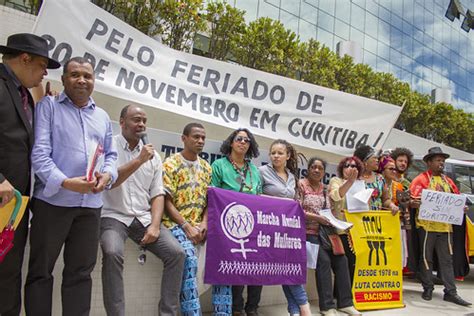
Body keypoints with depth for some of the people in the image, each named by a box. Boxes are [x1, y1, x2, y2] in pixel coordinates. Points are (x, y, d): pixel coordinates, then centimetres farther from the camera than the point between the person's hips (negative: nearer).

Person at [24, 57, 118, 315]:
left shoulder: (102, 116, 17)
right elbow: (39, 152, -9)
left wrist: (107, 175, -4)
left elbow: (110, 154, 19)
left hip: (91, 204, 4)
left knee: (81, 271, 11)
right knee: (41, 270, 6)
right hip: (52, 199, -4)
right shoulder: (48, 106, 2)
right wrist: (66, 182, -22)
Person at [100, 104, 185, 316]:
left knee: (176, 253, -12)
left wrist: (154, 225, -7)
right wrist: (139, 160, -18)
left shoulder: (153, 154, 10)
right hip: (114, 216, -4)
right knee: (112, 253, -33)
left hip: (144, 218, 4)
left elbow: (157, 194, 7)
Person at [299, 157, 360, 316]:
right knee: (324, 260, -22)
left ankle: (345, 302, 1)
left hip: (325, 232, 6)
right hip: (308, 232, -6)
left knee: (341, 260, -9)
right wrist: (317, 217, -20)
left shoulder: (325, 189, 16)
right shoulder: (301, 185, -3)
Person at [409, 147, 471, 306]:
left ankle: (450, 292, 12)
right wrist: (415, 203, -32)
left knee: (447, 259, 7)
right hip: (427, 225, -5)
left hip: (445, 225, 5)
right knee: (426, 258, 6)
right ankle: (428, 289, 17)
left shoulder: (448, 181, 15)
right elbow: (413, 201, -10)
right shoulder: (421, 179, -3)